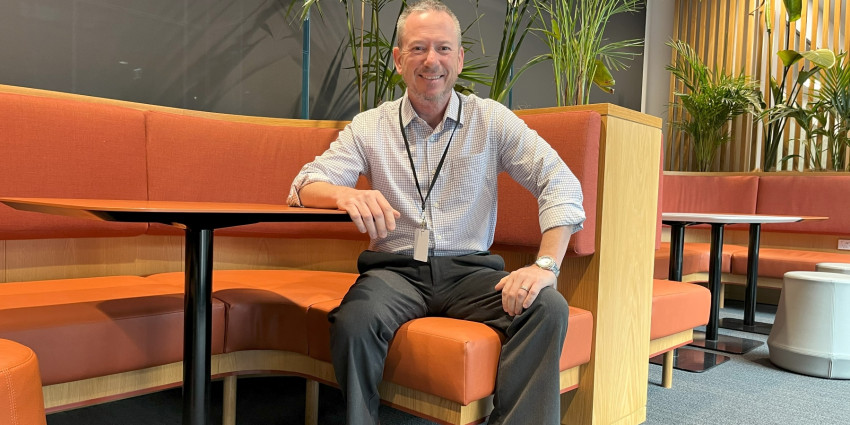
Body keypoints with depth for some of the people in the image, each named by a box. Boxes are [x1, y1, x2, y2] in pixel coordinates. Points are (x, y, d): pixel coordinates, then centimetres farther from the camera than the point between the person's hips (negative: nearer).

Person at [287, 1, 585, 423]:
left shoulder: (492, 120, 6)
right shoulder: (370, 127, 7)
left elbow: (561, 184, -1)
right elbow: (305, 185, 1)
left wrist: (546, 265, -18)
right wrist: (345, 194, -25)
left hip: (469, 270, 1)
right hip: (395, 269, 0)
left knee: (548, 307, -26)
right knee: (354, 322, -32)